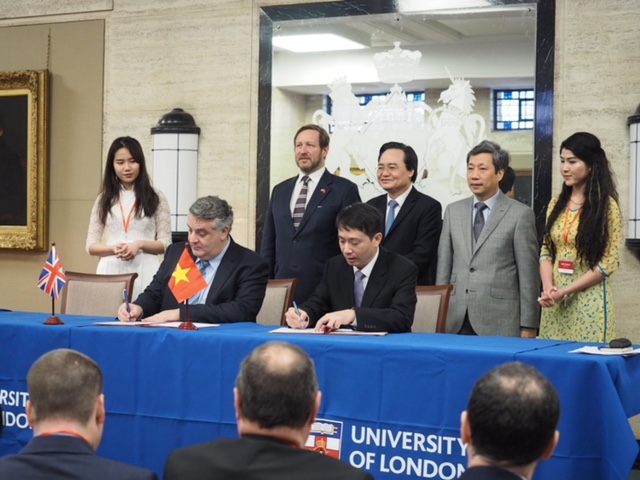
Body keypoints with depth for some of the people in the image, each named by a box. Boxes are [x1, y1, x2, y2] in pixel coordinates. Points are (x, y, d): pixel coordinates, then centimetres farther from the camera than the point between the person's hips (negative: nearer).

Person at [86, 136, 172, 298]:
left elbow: (165, 243, 4)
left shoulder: (155, 198, 6)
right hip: (111, 271, 2)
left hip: (144, 271, -1)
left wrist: (140, 244, -14)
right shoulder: (104, 199, 11)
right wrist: (114, 248, -12)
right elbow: (91, 246, 8)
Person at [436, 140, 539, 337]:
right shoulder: (453, 211, 12)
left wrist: (528, 326, -4)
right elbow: (443, 267, 13)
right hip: (455, 321, 4)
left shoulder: (520, 214, 0)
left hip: (498, 323, -3)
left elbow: (528, 274, -2)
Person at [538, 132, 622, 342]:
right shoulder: (557, 204, 11)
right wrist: (548, 287, -7)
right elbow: (546, 251, 11)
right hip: (554, 303, 5)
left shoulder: (606, 206, -5)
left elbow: (608, 263, -9)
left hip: (589, 300, -5)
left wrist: (565, 292, -13)